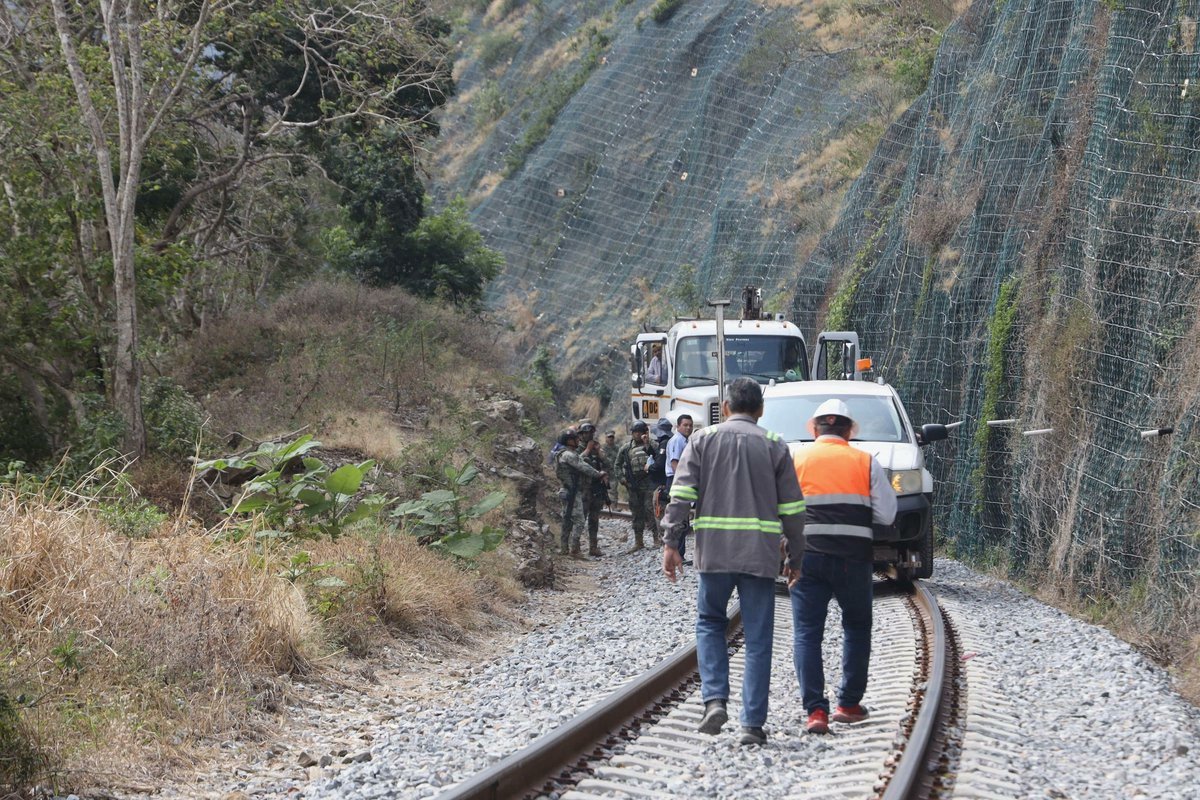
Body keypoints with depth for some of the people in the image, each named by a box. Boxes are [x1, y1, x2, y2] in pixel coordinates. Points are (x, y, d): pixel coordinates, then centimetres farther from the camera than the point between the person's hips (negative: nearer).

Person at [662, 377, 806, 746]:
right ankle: (753, 723, 1)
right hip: (761, 553, 0)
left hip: (714, 550, 0)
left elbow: (681, 494, -3)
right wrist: (796, 557, 12)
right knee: (757, 639, 4)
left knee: (709, 622, 18)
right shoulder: (774, 446, 7)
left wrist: (672, 543, -2)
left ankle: (715, 699, 0)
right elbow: (792, 509, 5)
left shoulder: (703, 439, 6)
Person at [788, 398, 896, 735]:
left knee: (806, 632, 1)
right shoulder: (866, 462, 4)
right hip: (854, 556, 0)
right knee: (856, 628, 17)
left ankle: (815, 710, -9)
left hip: (808, 556, 0)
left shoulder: (796, 460, 4)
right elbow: (886, 514, 2)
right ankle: (849, 704, 19)